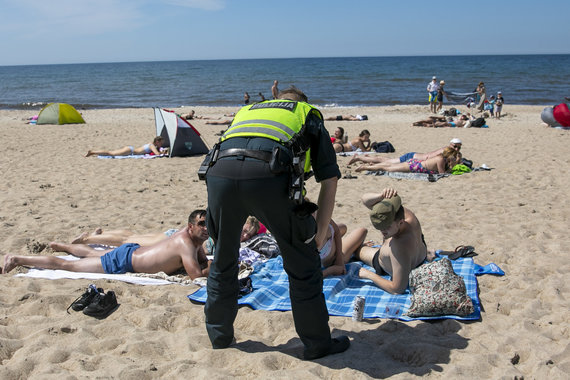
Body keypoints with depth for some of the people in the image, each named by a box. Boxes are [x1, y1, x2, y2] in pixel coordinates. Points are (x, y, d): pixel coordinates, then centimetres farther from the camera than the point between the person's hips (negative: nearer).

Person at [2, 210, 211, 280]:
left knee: (90, 252, 36)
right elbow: (196, 274, -39)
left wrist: (209, 264, -11)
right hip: (120, 263, -8)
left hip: (131, 251, 8)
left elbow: (203, 261, 10)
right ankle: (17, 259, 15)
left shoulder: (191, 233, -4)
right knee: (67, 265, 3)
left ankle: (59, 245, 61)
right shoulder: (185, 243, -31)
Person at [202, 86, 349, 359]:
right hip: (269, 173, -3)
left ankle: (219, 336, 38)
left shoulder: (247, 110, 41)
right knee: (302, 262, 15)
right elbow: (329, 180, 22)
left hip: (220, 170, 4)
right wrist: (320, 233, 26)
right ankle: (317, 343, 25)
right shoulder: (309, 115, 31)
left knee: (223, 261, 24)